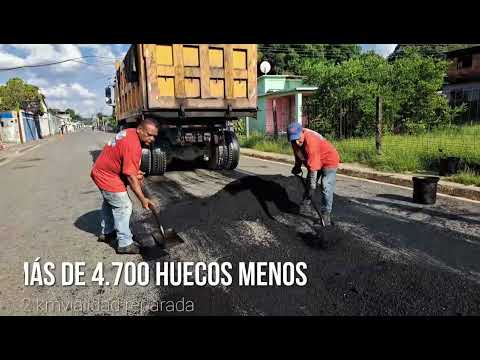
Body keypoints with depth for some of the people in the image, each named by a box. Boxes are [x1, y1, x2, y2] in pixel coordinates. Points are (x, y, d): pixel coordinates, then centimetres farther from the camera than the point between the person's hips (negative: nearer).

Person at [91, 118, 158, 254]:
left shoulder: (129, 132, 1)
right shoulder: (133, 145, -29)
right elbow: (131, 177, -29)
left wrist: (136, 172, -3)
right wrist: (143, 199, -24)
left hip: (101, 171, 11)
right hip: (108, 177, -11)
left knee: (110, 202, 25)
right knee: (123, 207, -4)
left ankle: (107, 233, 43)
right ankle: (125, 244, 3)